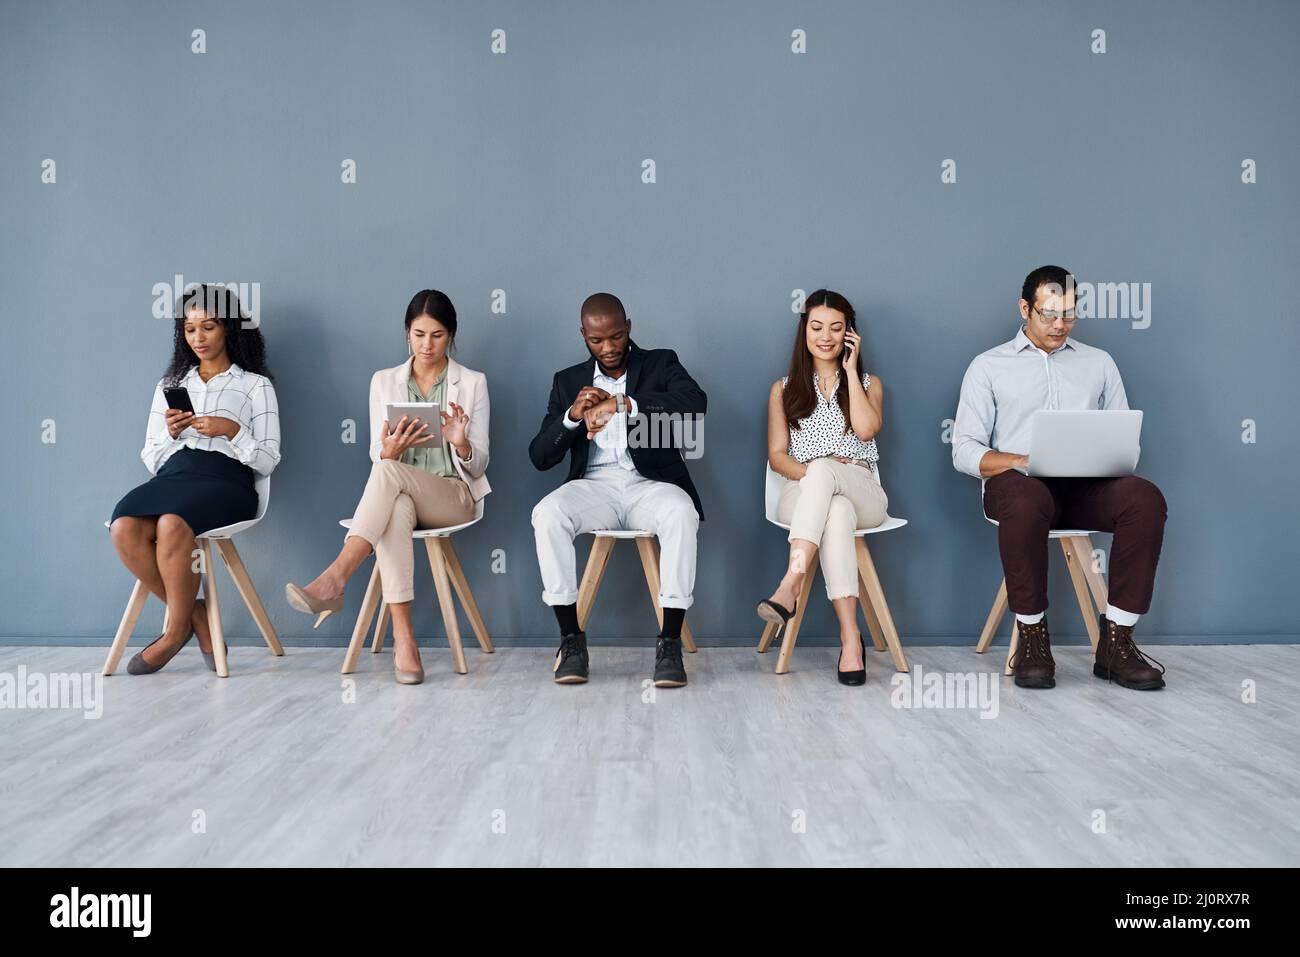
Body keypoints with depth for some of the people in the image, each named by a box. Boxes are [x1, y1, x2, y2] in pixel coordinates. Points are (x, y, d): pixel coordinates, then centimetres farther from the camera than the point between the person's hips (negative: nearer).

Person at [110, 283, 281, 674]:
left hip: (224, 479, -4)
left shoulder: (256, 385, 15)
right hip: (172, 475, 4)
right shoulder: (169, 385, 27)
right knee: (124, 528, -31)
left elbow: (268, 461, 7)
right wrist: (170, 434, 0)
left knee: (172, 524, -37)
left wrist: (232, 430, -9)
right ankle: (195, 614, -11)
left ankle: (176, 628, -13)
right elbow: (151, 459, 21)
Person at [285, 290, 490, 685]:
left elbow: (478, 464, 4)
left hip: (454, 495, -1)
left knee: (388, 473, -34)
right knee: (395, 511, -38)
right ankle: (403, 639, -43)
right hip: (397, 494, 2)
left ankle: (334, 580, -39)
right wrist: (390, 449, -17)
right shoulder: (384, 381, 13)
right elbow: (377, 456, 9)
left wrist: (460, 443, -20)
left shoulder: (473, 383, 7)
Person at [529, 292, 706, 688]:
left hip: (650, 483, -1)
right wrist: (572, 415, -12)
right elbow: (540, 457, 8)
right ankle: (571, 637, -20)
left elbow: (695, 402, -14)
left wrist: (622, 404, -27)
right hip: (594, 485, 2)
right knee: (546, 514, -30)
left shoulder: (661, 364, 10)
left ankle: (670, 641, -29)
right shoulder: (568, 381, 16)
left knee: (682, 514, -36)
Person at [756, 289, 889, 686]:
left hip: (862, 492, 0)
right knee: (835, 511, -39)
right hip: (803, 491, 0)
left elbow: (866, 429, -5)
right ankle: (850, 636, -48)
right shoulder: (784, 389, 18)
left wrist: (850, 369, 2)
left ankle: (791, 584, -52)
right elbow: (777, 455, 8)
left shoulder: (869, 383, 18)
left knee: (823, 469, -38)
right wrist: (809, 474, -14)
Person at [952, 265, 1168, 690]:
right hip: (1018, 481, -3)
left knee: (1145, 497, -29)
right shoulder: (989, 366, 12)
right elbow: (965, 452, 2)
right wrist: (1028, 461, -15)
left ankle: (1115, 642, -22)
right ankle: (1032, 637, -23)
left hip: (1086, 487, 3)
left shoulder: (1099, 363, 21)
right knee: (1027, 501, -40)